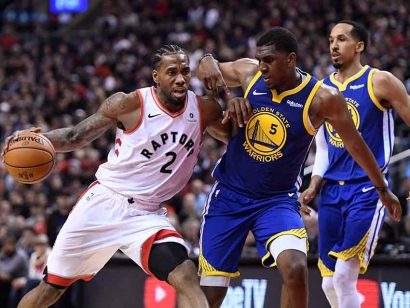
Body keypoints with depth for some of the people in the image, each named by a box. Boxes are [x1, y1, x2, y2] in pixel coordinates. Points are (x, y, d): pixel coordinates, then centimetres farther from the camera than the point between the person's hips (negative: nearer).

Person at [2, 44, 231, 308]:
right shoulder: (130, 104, -13)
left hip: (146, 216, 2)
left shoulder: (204, 110, -5)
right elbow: (76, 137, -3)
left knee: (186, 275, -25)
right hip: (104, 203, -1)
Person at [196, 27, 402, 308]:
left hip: (278, 200, -2)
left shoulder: (322, 98, -15)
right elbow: (209, 69, 11)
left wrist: (383, 190, 11)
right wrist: (208, 63, -15)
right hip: (229, 194, 2)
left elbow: (355, 145, 0)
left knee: (295, 269, -28)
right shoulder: (248, 73, -9)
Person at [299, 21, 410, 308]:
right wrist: (314, 186, 5)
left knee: (344, 276, -16)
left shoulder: (380, 82, -5)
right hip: (332, 189, 6)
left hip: (368, 189, -6)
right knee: (330, 283, 6)